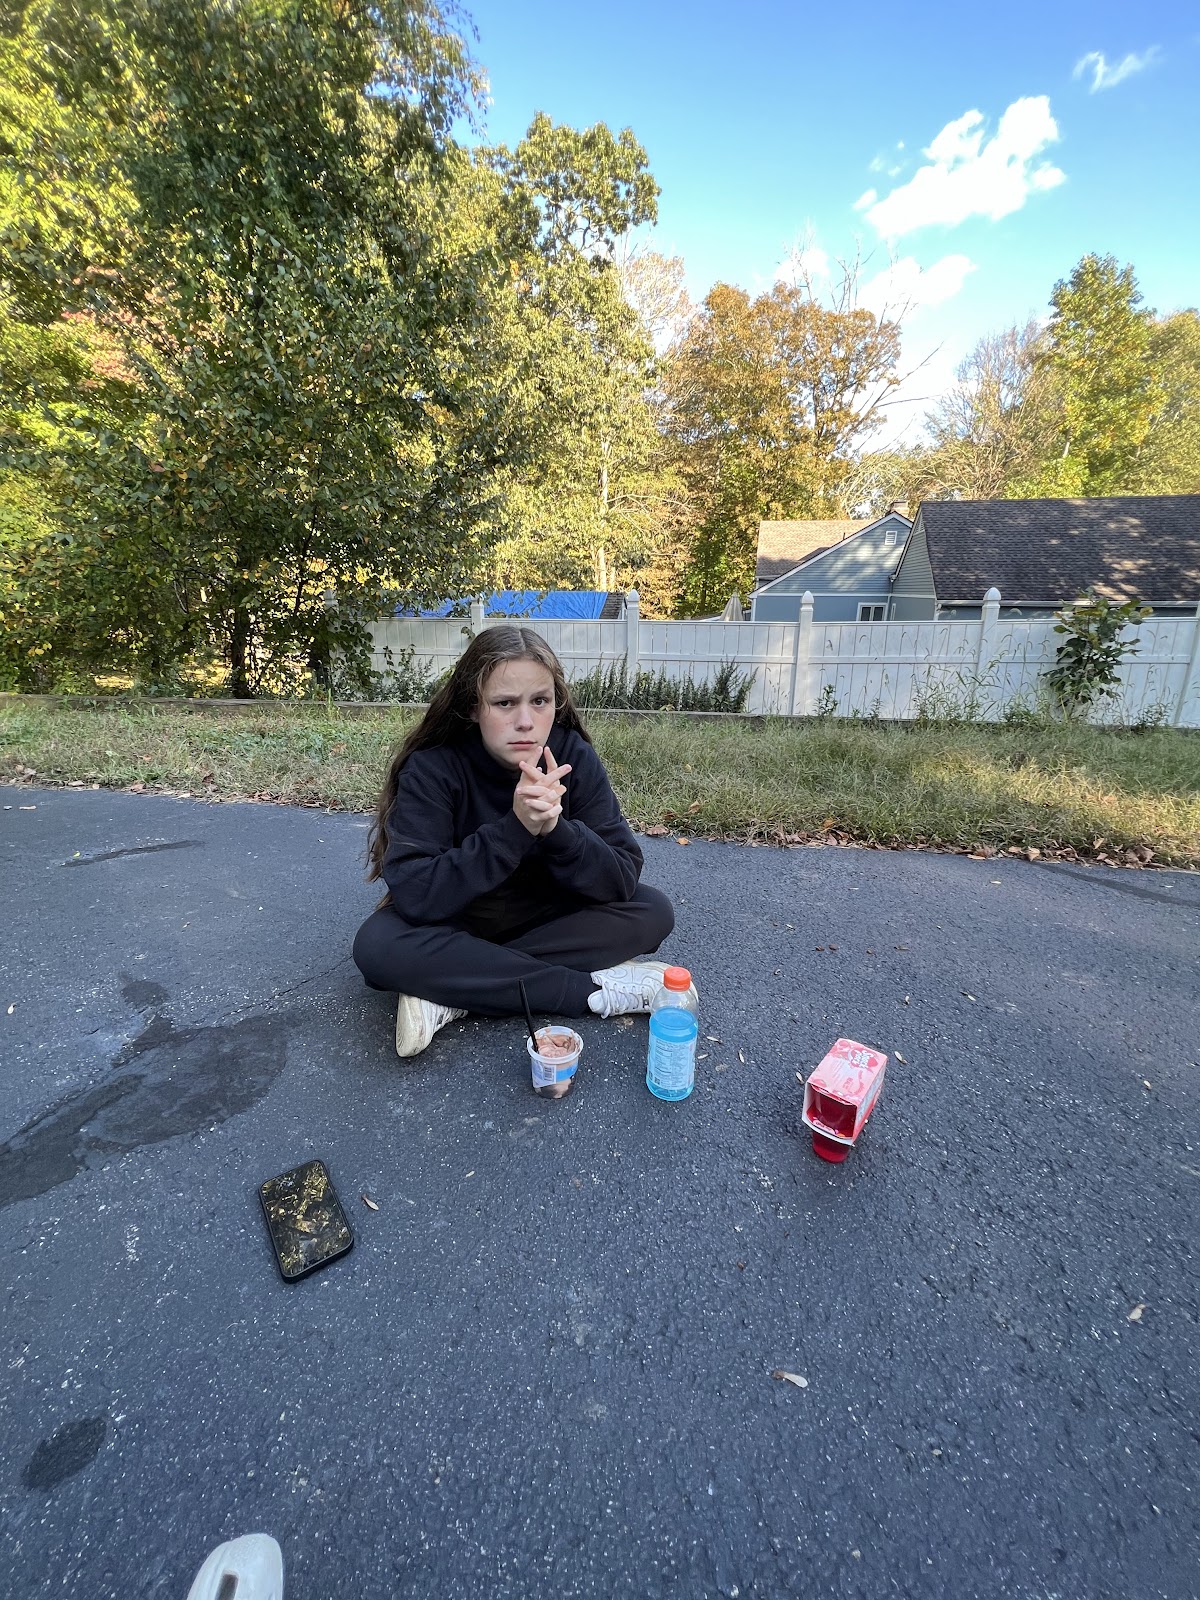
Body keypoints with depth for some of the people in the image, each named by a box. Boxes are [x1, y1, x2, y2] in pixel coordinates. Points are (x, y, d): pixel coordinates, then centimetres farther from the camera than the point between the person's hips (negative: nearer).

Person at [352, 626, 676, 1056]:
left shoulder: (574, 757, -16)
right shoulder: (432, 767, -22)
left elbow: (624, 880, -20)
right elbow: (412, 894, -30)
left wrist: (555, 828, -37)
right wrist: (515, 828, -39)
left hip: (548, 919, 2)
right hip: (454, 926, -1)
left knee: (653, 911, -19)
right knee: (377, 945, -30)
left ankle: (453, 993, -21)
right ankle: (594, 988, -24)